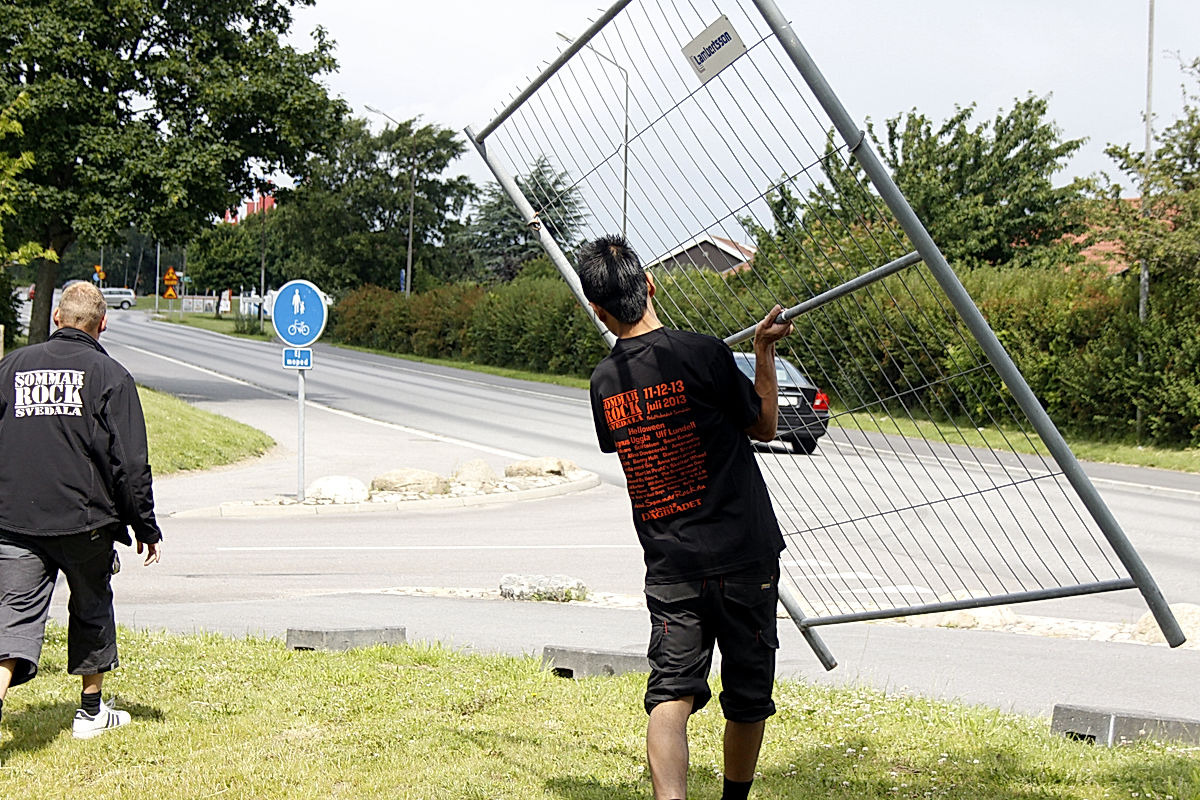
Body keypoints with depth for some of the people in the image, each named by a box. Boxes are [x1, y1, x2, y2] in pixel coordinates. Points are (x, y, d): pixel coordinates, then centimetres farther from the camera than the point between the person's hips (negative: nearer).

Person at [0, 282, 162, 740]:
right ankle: (91, 713, 28)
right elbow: (130, 462, -6)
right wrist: (146, 528, 2)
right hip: (85, 520, -2)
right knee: (92, 610, 17)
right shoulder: (109, 376, -3)